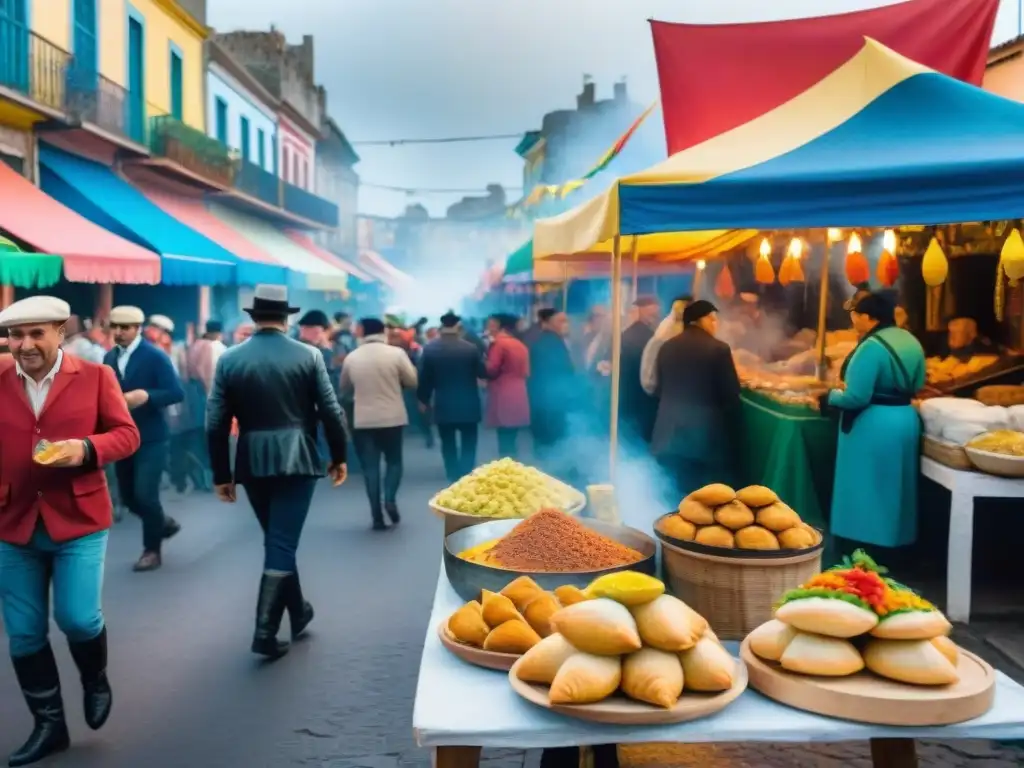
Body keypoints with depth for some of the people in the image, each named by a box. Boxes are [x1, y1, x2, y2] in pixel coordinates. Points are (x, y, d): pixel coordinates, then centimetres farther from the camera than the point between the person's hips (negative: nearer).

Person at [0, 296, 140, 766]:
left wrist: (86, 449, -21)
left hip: (78, 519, -3)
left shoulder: (95, 376, -2)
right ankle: (48, 724, 25)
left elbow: (127, 435, -2)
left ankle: (96, 681, 27)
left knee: (77, 617, -7)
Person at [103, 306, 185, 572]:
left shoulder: (155, 356, -11)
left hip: (150, 438, -6)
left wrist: (146, 395, -30)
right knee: (128, 496, 11)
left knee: (145, 494, -8)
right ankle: (164, 522, 38)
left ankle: (152, 550, 11)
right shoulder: (110, 358, 7)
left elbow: (177, 393, -16)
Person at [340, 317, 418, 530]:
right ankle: (390, 499, -6)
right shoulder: (396, 353, -7)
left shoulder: (351, 357, 0)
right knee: (394, 460, 16)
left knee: (370, 466, 6)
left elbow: (344, 388, 13)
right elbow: (412, 382, -2)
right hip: (392, 418, -1)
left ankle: (377, 516, 4)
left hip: (363, 420, 1)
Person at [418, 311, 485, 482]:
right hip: (468, 406, -1)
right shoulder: (471, 348, -10)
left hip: (443, 407, 1)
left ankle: (454, 479, 12)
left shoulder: (429, 349, -6)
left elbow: (424, 378, -1)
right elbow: (483, 373, 0)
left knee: (448, 445, 11)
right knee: (468, 445, 8)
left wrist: (423, 399, 13)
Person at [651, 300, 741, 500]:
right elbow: (731, 392, -7)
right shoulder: (718, 349, -9)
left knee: (683, 492, 15)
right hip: (706, 434, -5)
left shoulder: (667, 347, 6)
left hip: (671, 433, 5)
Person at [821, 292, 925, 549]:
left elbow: (856, 398, -23)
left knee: (866, 490, 3)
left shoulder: (871, 346, -20)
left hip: (874, 425, -9)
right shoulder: (911, 341, 7)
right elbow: (917, 386, 18)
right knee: (894, 488, 18)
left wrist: (829, 397, -6)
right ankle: (896, 543, 28)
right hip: (905, 420, 9)